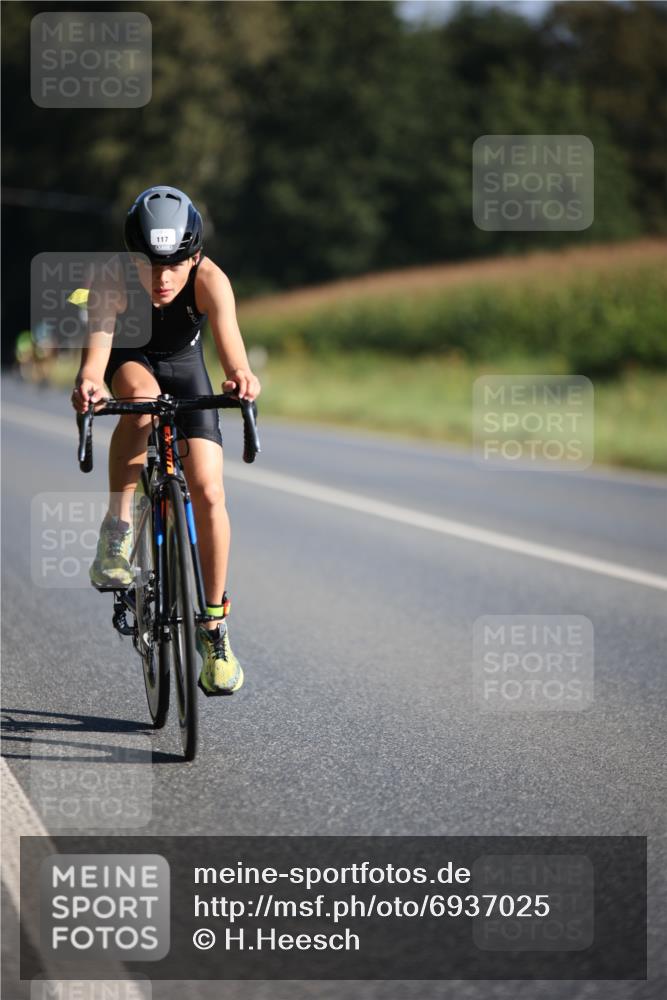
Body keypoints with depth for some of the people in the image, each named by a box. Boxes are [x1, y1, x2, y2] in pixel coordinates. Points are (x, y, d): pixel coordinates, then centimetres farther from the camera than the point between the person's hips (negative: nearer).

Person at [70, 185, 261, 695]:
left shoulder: (210, 280, -34)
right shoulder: (112, 284, -35)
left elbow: (228, 334, -49)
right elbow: (96, 349, -47)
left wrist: (240, 375, -71)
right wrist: (89, 384, -69)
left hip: (184, 365, 1)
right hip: (129, 359, -1)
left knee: (209, 493, -11)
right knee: (143, 396, -39)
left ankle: (215, 624, 3)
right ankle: (117, 528, -26)